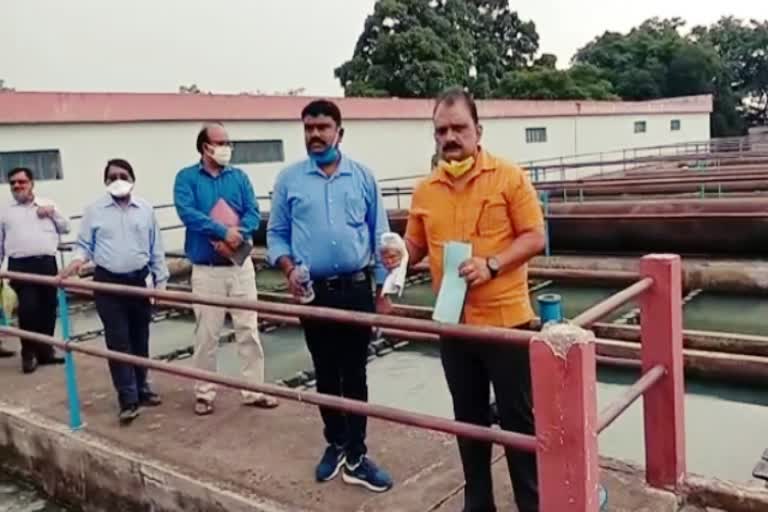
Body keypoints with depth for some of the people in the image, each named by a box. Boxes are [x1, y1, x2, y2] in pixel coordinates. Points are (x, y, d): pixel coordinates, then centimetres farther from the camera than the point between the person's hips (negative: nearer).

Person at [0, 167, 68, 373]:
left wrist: (53, 213, -4)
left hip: (47, 264, 2)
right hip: (21, 266, -2)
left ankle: (45, 350, 18)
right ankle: (28, 354, 3)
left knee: (48, 309, 6)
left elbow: (66, 228, 13)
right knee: (28, 309, -11)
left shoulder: (48, 205, 13)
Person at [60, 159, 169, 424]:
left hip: (138, 281, 2)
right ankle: (128, 399, 0)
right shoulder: (94, 211, 1)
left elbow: (156, 250, 7)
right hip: (107, 282, -2)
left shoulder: (145, 209, 4)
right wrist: (78, 259, -16)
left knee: (140, 339, 11)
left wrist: (161, 281, 4)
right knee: (118, 341, -3)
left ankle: (141, 388, 26)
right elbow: (84, 244, 6)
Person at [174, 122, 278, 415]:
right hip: (206, 269, -2)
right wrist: (223, 231, -23)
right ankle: (204, 393, 19)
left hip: (241, 265, 3)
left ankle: (254, 390, 15)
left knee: (249, 330, 5)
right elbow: (187, 213, -16)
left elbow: (253, 214, -1)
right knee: (206, 334, 5)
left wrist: (237, 235, -20)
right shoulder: (187, 178, 0)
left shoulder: (239, 177, 8)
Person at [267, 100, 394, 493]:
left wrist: (383, 291, 2)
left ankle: (356, 455, 15)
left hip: (357, 288, 0)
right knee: (326, 374, 12)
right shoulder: (289, 179, 2)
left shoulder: (362, 177, 3)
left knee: (355, 374, 5)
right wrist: (289, 269, -13)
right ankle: (336, 445, 30)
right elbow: (276, 234, 5)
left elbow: (380, 236, 5)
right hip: (314, 291, 1)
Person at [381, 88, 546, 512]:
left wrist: (492, 264, -21)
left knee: (517, 418, 6)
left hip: (505, 319, -4)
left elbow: (534, 237, -7)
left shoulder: (509, 177, -6)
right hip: (452, 323, 4)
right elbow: (416, 246, 14)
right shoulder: (425, 190, 6)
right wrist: (399, 255, -9)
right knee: (469, 418, 16)